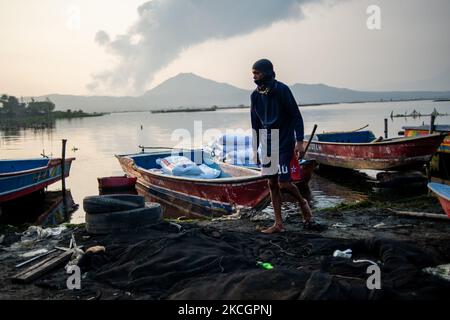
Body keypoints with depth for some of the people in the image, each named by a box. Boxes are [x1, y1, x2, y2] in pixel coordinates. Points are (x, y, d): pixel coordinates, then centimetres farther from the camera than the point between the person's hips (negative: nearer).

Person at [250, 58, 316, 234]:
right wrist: (255, 149, 13)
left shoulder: (282, 90, -12)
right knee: (272, 183, 6)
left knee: (283, 183, -9)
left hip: (284, 142, -6)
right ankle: (278, 223, 15)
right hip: (267, 144, 6)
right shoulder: (256, 95, 6)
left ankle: (303, 203, 22)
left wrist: (299, 142, -18)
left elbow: (296, 116, -11)